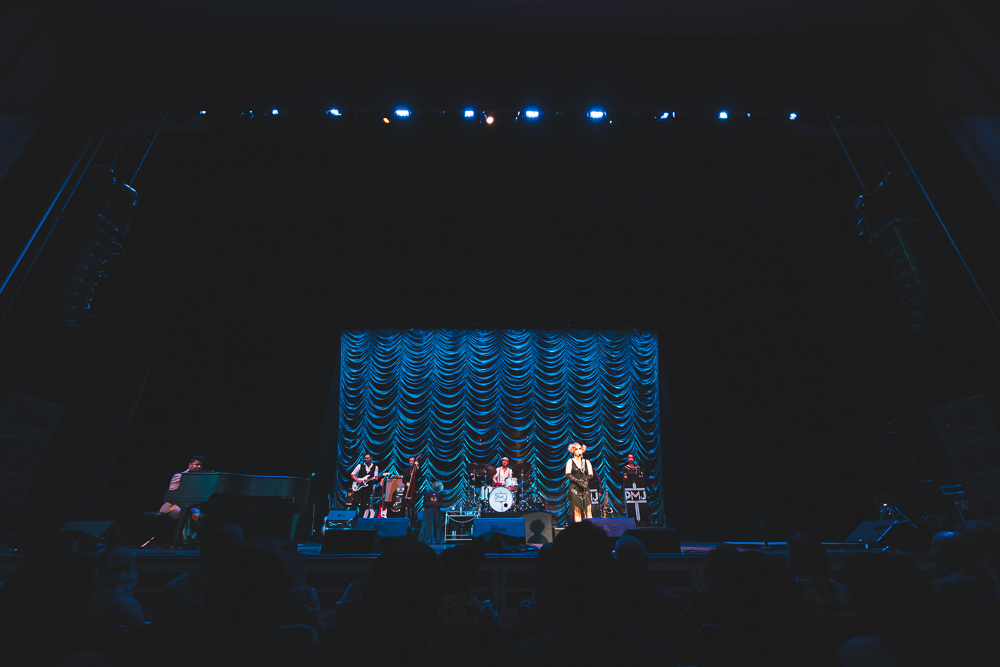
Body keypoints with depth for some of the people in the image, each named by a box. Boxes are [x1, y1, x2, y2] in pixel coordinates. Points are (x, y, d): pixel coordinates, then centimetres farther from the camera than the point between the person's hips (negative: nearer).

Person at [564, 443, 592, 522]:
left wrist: (586, 480, -13)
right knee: (577, 511, -6)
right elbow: (568, 475, -3)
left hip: (585, 488, 2)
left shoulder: (586, 462, 15)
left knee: (587, 511, -6)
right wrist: (578, 481, -15)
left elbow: (591, 475, 8)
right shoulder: (570, 461, 7)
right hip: (574, 488, -2)